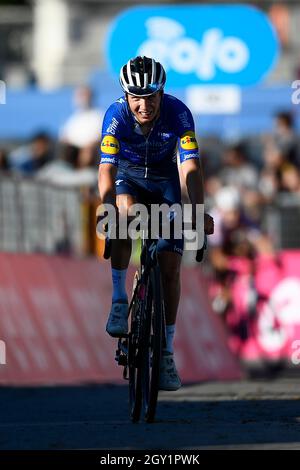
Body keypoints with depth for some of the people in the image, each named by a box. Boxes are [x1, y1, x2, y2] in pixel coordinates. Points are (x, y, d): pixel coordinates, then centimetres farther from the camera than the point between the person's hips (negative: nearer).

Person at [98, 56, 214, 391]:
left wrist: (198, 210, -49)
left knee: (170, 266, -9)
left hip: (163, 179, 1)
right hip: (127, 176, -1)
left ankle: (166, 353, 0)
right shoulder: (116, 116, -29)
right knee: (126, 211, -36)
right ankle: (119, 301, -21)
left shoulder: (178, 114, -27)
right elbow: (106, 170, -36)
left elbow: (191, 167, -33)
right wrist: (110, 209, -53)